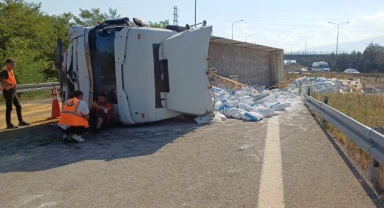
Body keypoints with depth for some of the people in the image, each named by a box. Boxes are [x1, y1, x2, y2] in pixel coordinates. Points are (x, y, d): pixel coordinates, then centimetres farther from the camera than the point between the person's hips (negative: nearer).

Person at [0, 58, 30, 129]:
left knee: (18, 106, 13)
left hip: (13, 91, 9)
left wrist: (14, 84, 10)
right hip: (8, 91, -9)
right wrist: (8, 84, -30)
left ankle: (21, 121, 22)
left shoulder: (11, 70, 13)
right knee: (9, 108, -3)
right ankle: (9, 124, 4)